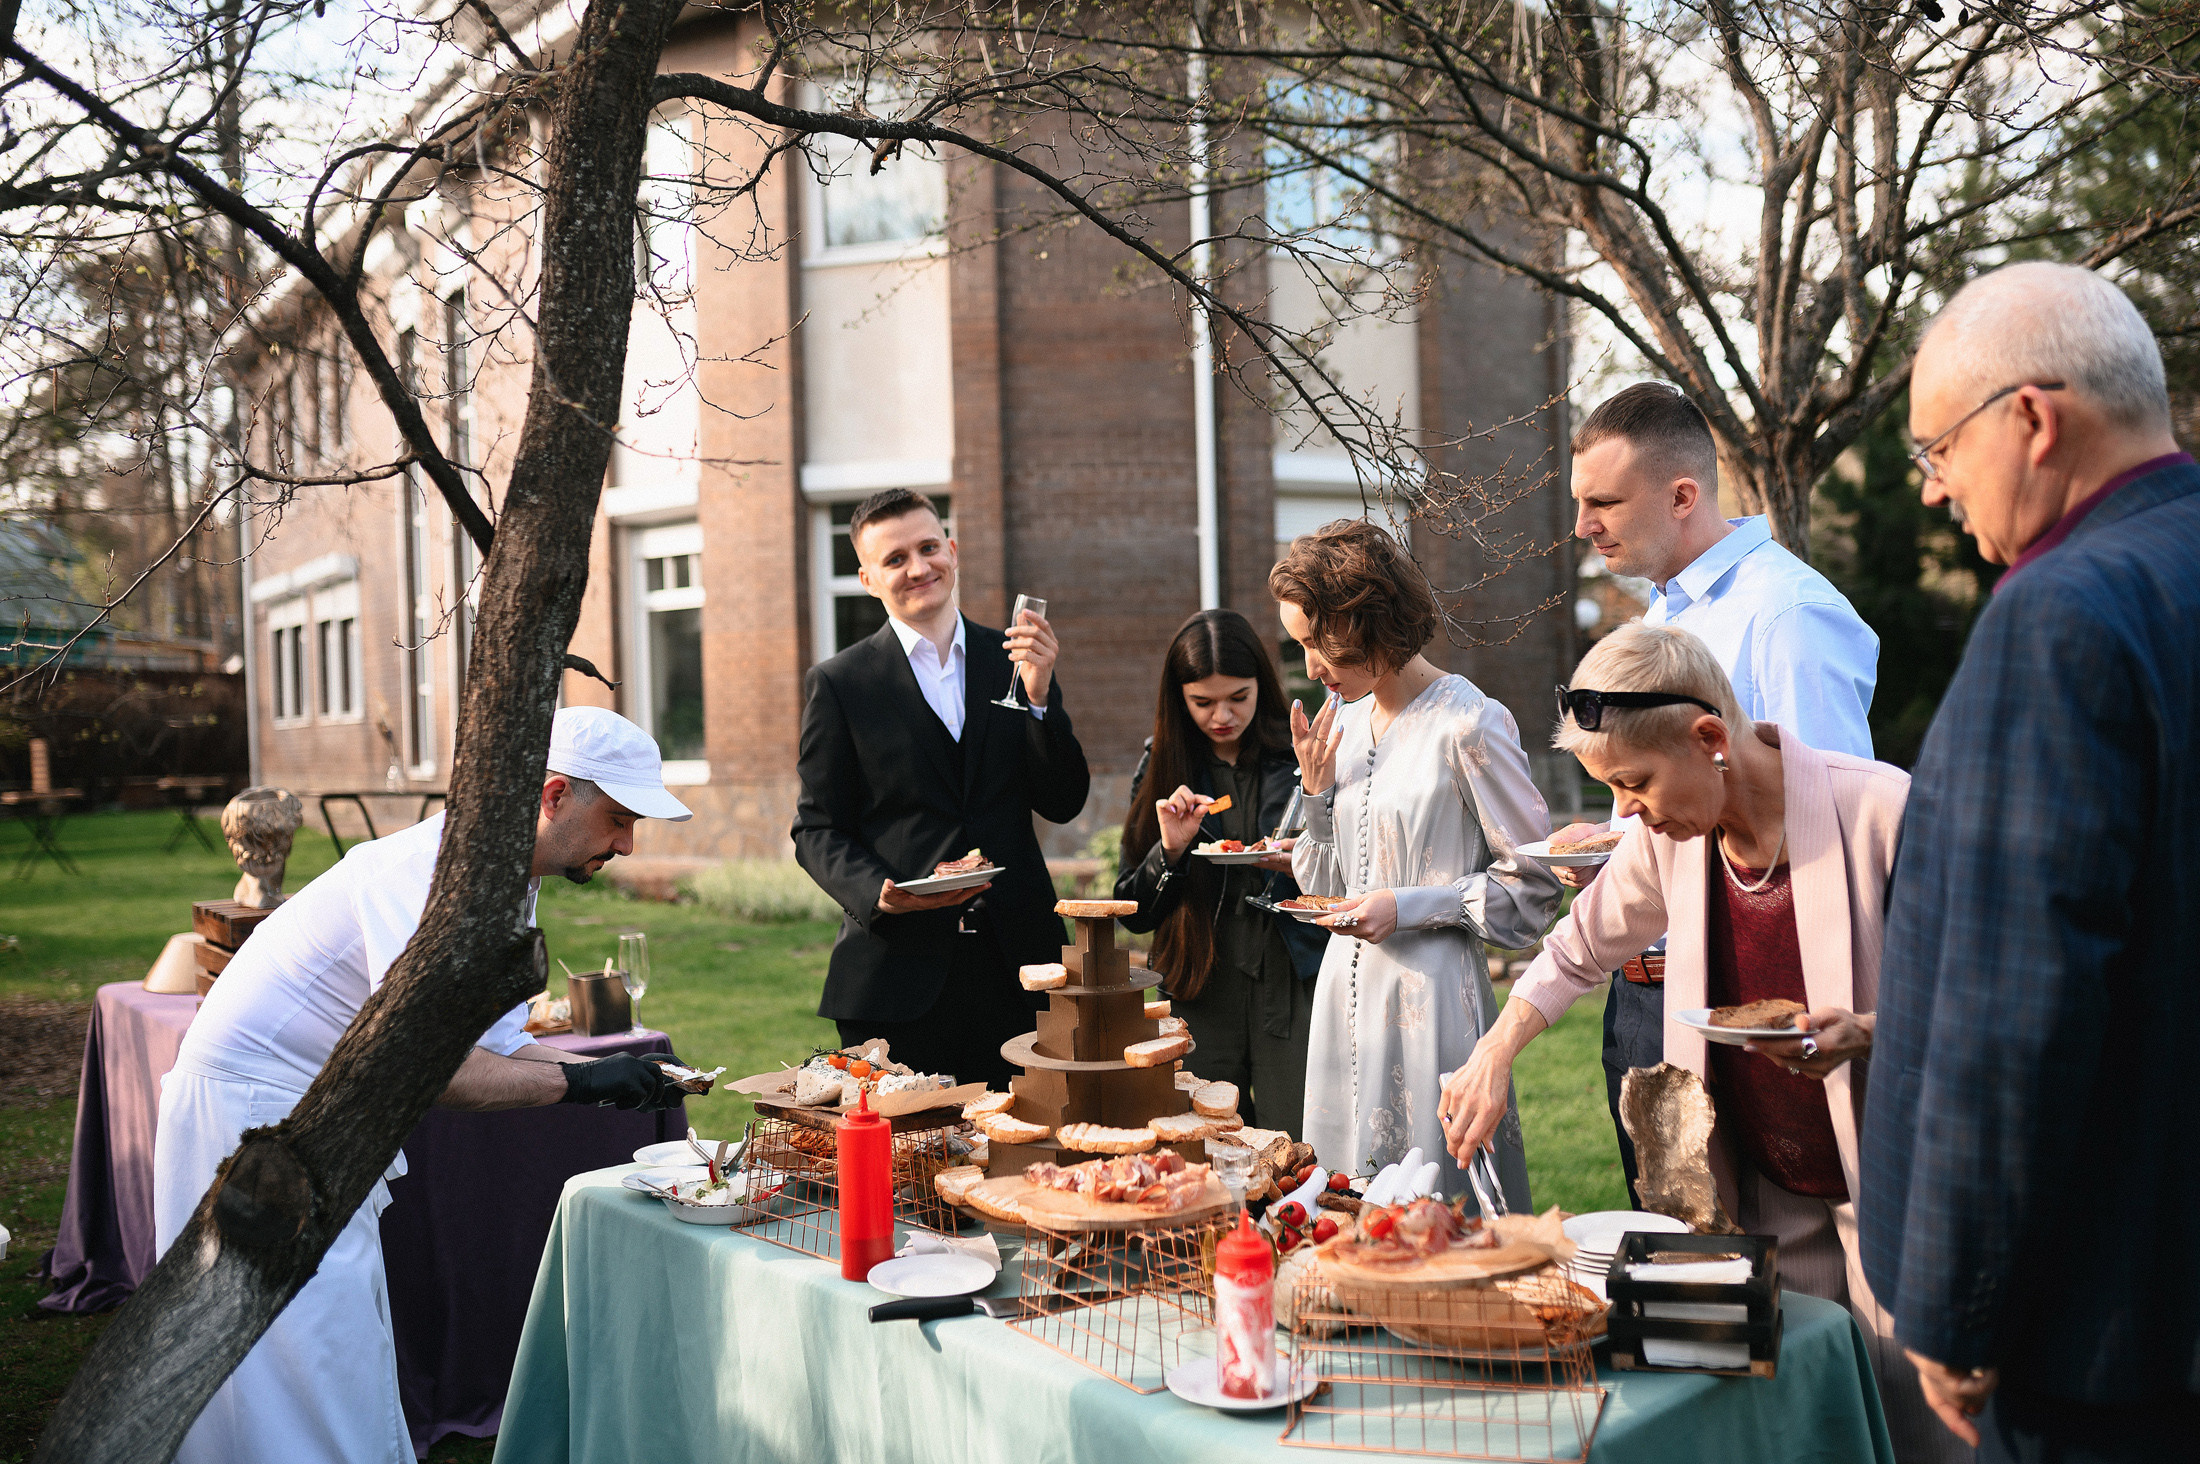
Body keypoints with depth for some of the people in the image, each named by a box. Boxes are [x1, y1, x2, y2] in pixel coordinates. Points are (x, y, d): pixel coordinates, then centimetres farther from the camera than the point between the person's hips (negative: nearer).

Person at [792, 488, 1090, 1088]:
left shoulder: (1015, 663, 10)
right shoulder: (838, 684, 3)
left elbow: (1063, 804, 5)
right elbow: (818, 830, 2)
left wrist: (1040, 696, -9)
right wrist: (877, 894, -16)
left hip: (1013, 965, 2)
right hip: (898, 971, -2)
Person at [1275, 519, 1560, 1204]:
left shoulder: (1470, 725, -11)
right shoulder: (1342, 718, 10)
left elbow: (1535, 885, -7)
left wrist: (1411, 907, -14)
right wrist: (1317, 791, -1)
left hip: (1433, 994, -6)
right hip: (1348, 989, 7)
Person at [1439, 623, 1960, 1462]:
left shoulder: (1879, 810, -19)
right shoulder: (1670, 837, -3)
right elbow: (1578, 953, 14)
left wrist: (1867, 1034, -28)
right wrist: (1492, 1061, 4)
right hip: (1764, 1199, 4)